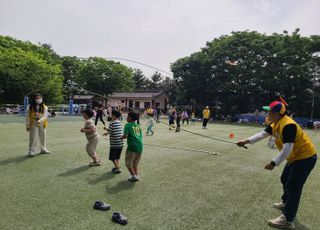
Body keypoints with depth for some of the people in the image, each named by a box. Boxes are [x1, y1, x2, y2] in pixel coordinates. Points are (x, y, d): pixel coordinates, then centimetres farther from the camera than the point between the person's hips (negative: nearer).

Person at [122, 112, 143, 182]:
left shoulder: (128, 125, -3)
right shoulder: (138, 126, 16)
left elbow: (125, 135, -14)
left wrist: (121, 137, 6)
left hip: (132, 145, -6)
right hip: (140, 146, 6)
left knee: (128, 163, 8)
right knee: (135, 164, 19)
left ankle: (134, 176, 1)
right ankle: (137, 175, 11)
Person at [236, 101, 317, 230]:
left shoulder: (288, 125, -30)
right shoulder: (275, 124, 1)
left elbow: (287, 149, -33)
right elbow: (262, 134, 3)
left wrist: (274, 163, -32)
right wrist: (246, 141, -5)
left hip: (305, 157, -10)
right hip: (295, 157, 10)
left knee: (293, 186, -8)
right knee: (285, 179, 22)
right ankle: (286, 203, 44)